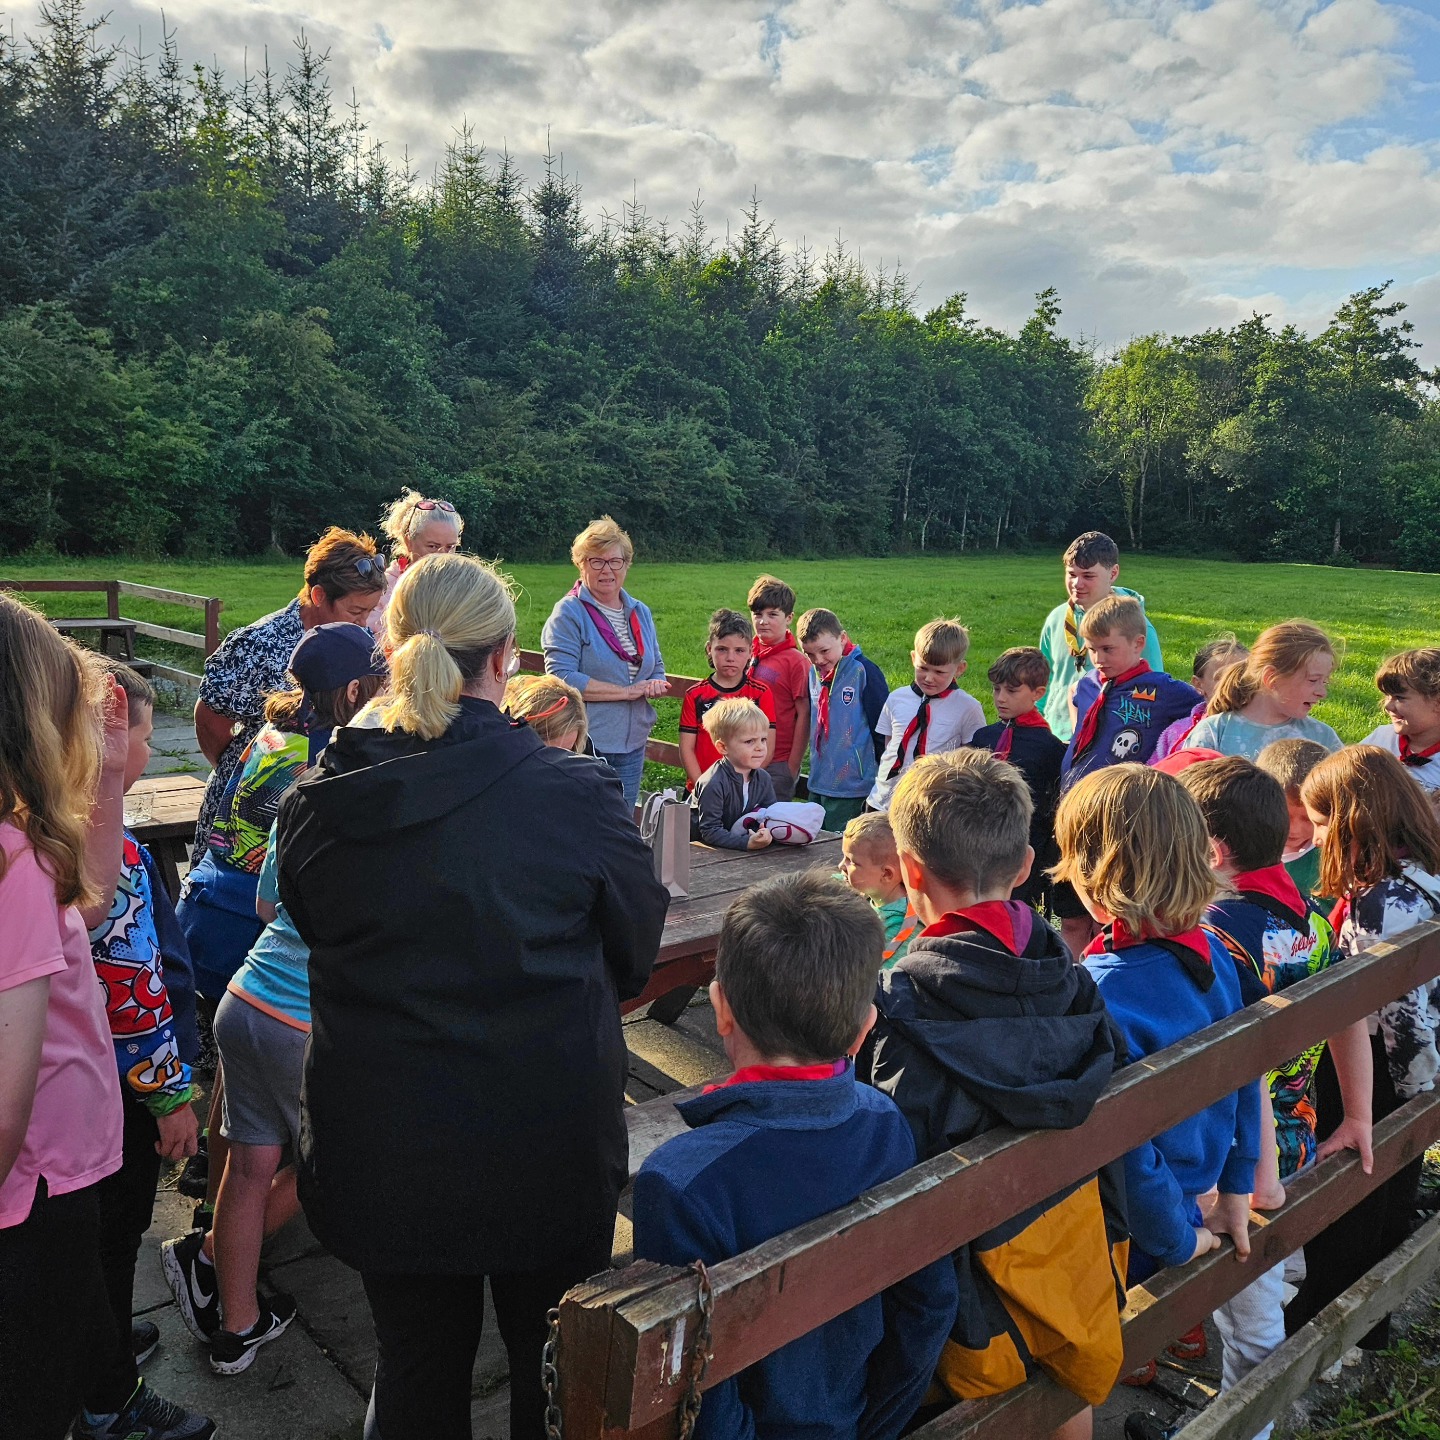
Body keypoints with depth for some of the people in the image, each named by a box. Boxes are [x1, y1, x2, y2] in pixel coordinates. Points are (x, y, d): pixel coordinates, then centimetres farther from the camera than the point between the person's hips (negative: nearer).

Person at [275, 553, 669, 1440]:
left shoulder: (317, 806, -11)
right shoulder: (578, 794, -18)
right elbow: (637, 960, -4)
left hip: (379, 1150, 2)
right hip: (550, 1149, -2)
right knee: (554, 1367, 23)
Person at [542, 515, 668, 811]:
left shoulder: (640, 613, 13)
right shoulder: (569, 613, -7)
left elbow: (657, 670, 19)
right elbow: (561, 678, -18)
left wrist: (655, 685, -7)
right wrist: (626, 691, -15)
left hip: (631, 745, 6)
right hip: (584, 746, -6)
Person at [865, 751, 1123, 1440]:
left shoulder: (907, 996, -28)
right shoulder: (1060, 963, -9)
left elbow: (905, 1143, -26)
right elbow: (1100, 1080, 0)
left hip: (984, 1247, -6)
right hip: (1074, 1222, 6)